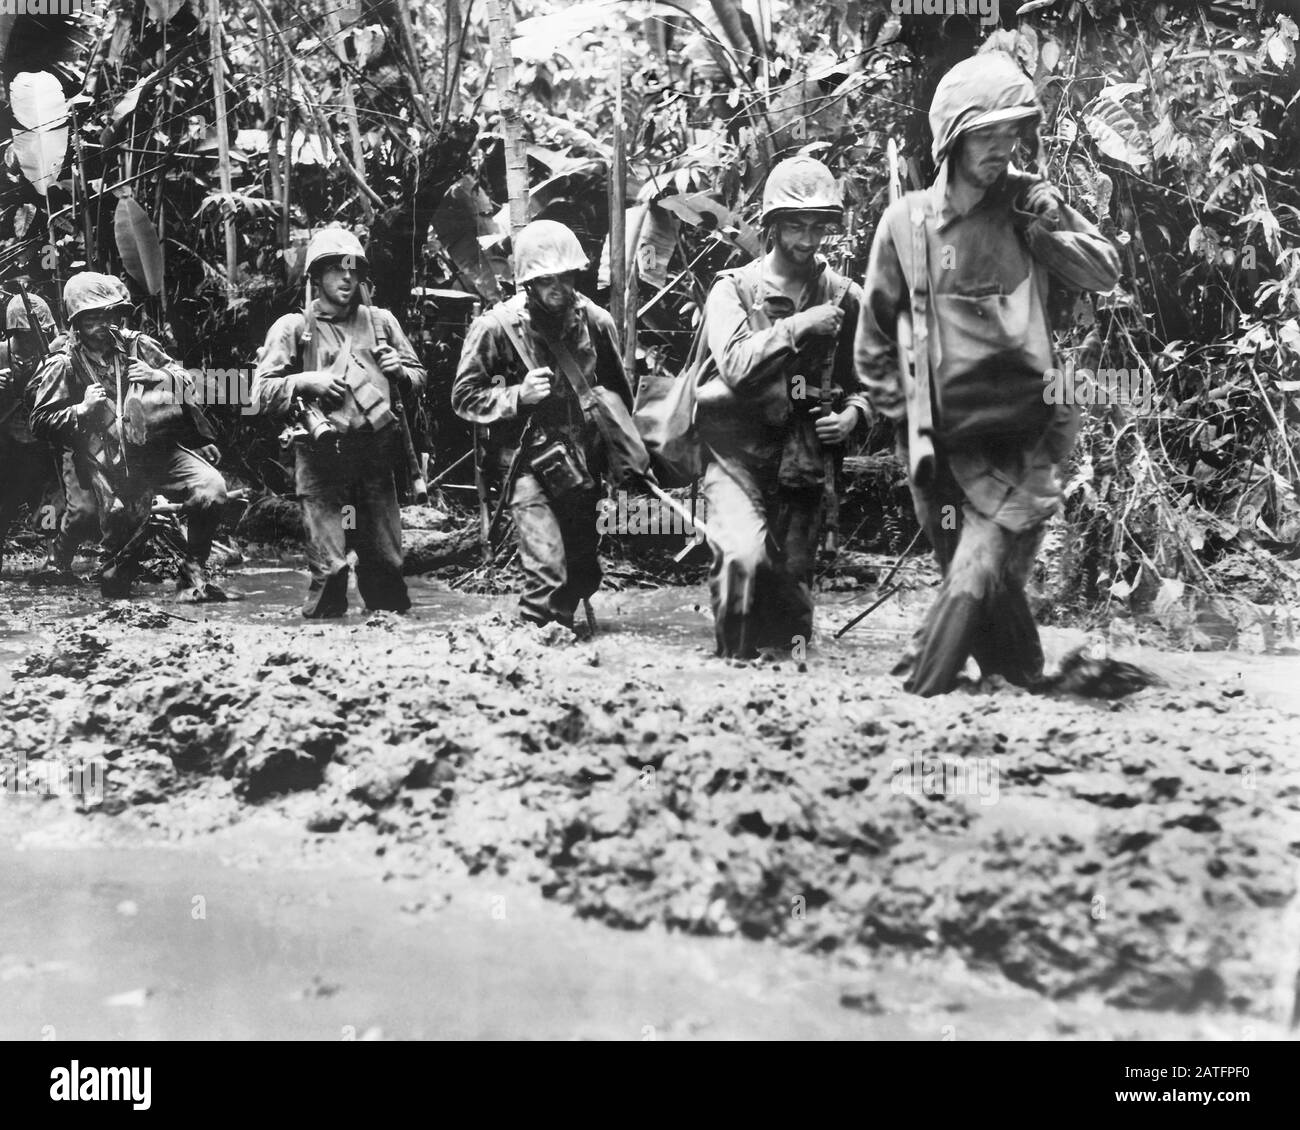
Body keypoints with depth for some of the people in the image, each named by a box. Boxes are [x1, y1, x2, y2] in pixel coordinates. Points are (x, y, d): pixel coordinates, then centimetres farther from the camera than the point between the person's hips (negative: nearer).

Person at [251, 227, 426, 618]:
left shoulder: (380, 321, 15)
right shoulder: (293, 327, 5)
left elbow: (419, 376, 22)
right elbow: (261, 394, 2)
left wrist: (400, 372, 1)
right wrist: (305, 382, -12)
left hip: (374, 453, 3)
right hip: (321, 455, -3)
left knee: (386, 560, 6)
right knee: (328, 565, -6)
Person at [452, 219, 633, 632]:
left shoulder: (594, 321, 0)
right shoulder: (495, 326, -10)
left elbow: (619, 392, 14)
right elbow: (464, 398, -4)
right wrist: (518, 395, -19)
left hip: (583, 462, 4)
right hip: (528, 462, -4)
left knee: (584, 571, 15)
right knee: (548, 572, -18)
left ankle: (563, 624, 40)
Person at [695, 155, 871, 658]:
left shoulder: (843, 298, 9)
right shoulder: (733, 289, 1)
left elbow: (865, 381, 17)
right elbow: (734, 365, -15)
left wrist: (852, 413, -4)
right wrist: (797, 327, -17)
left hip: (805, 464, 3)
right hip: (738, 454, -3)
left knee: (793, 578, 6)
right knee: (745, 557, -24)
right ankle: (736, 662, -6)